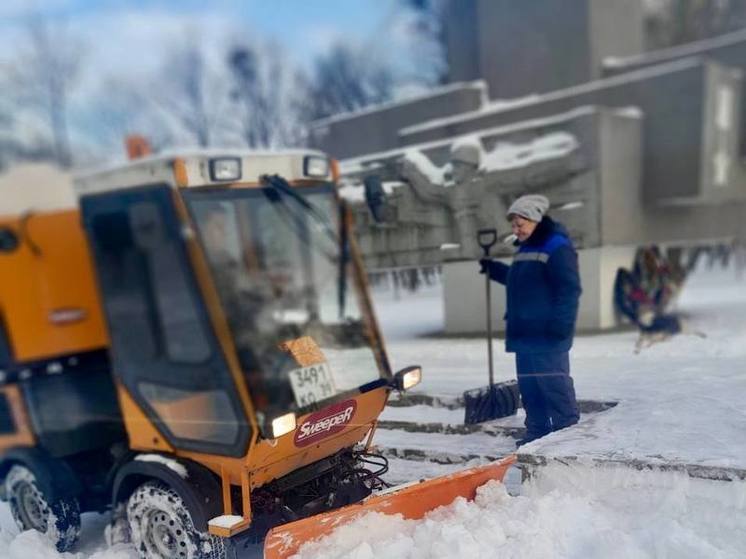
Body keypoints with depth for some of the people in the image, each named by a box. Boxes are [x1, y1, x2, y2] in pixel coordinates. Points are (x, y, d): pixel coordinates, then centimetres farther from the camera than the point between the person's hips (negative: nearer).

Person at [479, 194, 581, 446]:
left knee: (554, 384, -6)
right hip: (524, 332, 9)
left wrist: (561, 324, -21)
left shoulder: (557, 247, -11)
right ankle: (537, 432, 22)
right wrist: (494, 269, 26)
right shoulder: (526, 249, 18)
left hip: (547, 334, -9)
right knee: (529, 386, 12)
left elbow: (569, 289, -17)